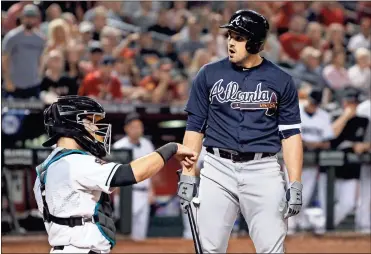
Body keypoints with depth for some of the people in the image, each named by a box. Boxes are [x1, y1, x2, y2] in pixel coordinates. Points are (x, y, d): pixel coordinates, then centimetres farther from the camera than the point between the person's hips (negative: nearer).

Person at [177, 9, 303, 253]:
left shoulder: (281, 81, 3)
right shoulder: (209, 75, 5)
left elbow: (291, 134, 3)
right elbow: (195, 127, 8)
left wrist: (296, 185, -5)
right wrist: (188, 176, 0)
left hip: (264, 170, -1)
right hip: (218, 169, 1)